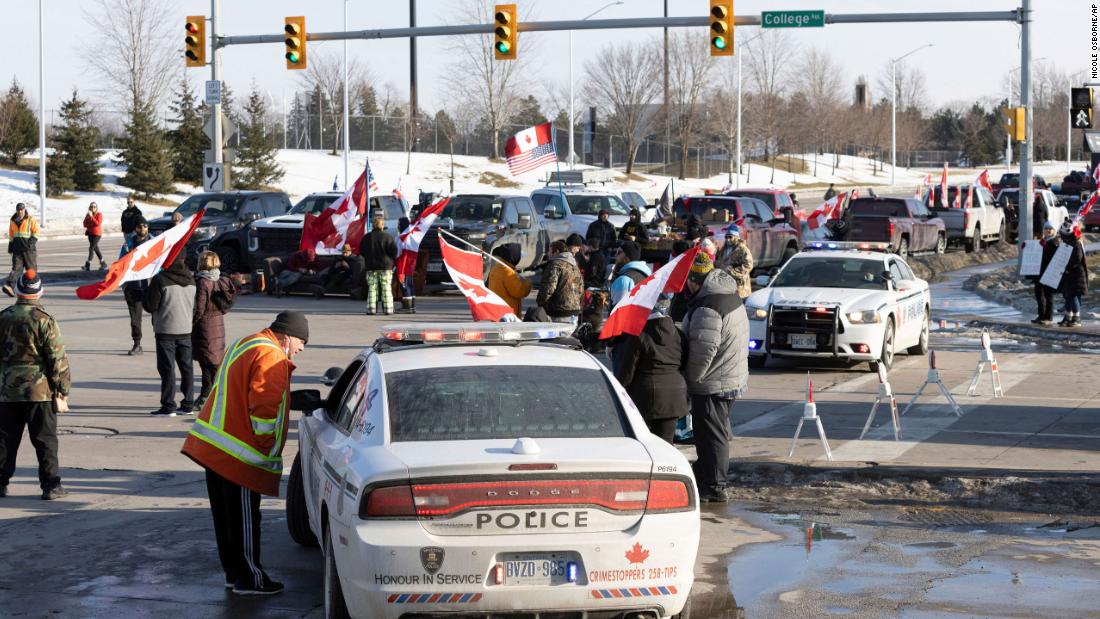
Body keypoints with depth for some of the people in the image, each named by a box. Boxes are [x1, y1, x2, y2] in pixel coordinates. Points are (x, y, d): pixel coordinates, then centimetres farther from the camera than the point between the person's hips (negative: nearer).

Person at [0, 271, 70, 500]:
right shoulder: (44, 320, -11)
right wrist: (63, 390, -3)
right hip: (40, 390, -3)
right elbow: (58, 358, -10)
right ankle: (51, 485, 0)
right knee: (45, 439, 2)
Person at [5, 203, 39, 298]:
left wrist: (32, 242, -20)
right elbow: (11, 235, 19)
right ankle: (10, 286, -24)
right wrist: (10, 247, 18)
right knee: (16, 267, -9)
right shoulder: (13, 220, 10)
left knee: (31, 268, 4)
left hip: (29, 248, -3)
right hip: (17, 248, 3)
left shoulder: (31, 219, -5)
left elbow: (36, 233, -7)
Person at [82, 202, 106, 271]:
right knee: (96, 248, 11)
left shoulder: (99, 214, -7)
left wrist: (91, 217, -22)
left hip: (97, 234, -7)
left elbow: (98, 223, -20)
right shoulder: (88, 215, 9)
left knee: (91, 248, -13)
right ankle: (103, 264, 22)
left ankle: (88, 265, -14)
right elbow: (85, 224, 4)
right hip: (90, 233, 7)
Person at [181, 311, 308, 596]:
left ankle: (234, 573, 24)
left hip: (212, 445, 10)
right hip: (240, 455, -10)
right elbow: (264, 408, -21)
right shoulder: (270, 357, -15)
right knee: (244, 519, -2)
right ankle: (249, 579, 5)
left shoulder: (245, 345, 18)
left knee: (227, 516, 15)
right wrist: (266, 449, -13)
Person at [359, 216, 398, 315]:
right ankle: (387, 309, 1)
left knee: (372, 289, 5)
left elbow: (361, 251, 5)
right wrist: (393, 259, 10)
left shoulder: (366, 237, 1)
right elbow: (394, 250, -10)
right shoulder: (387, 237, -9)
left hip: (371, 266, 2)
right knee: (386, 289, 4)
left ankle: (371, 309, 0)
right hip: (385, 266, -2)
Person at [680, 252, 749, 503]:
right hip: (733, 379, 10)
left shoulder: (707, 308, -25)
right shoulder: (731, 295, 9)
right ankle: (703, 475, 32)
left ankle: (714, 488, 2)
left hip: (712, 385, -10)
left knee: (711, 435, -2)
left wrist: (691, 378, -13)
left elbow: (704, 350, -27)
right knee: (715, 434, 20)